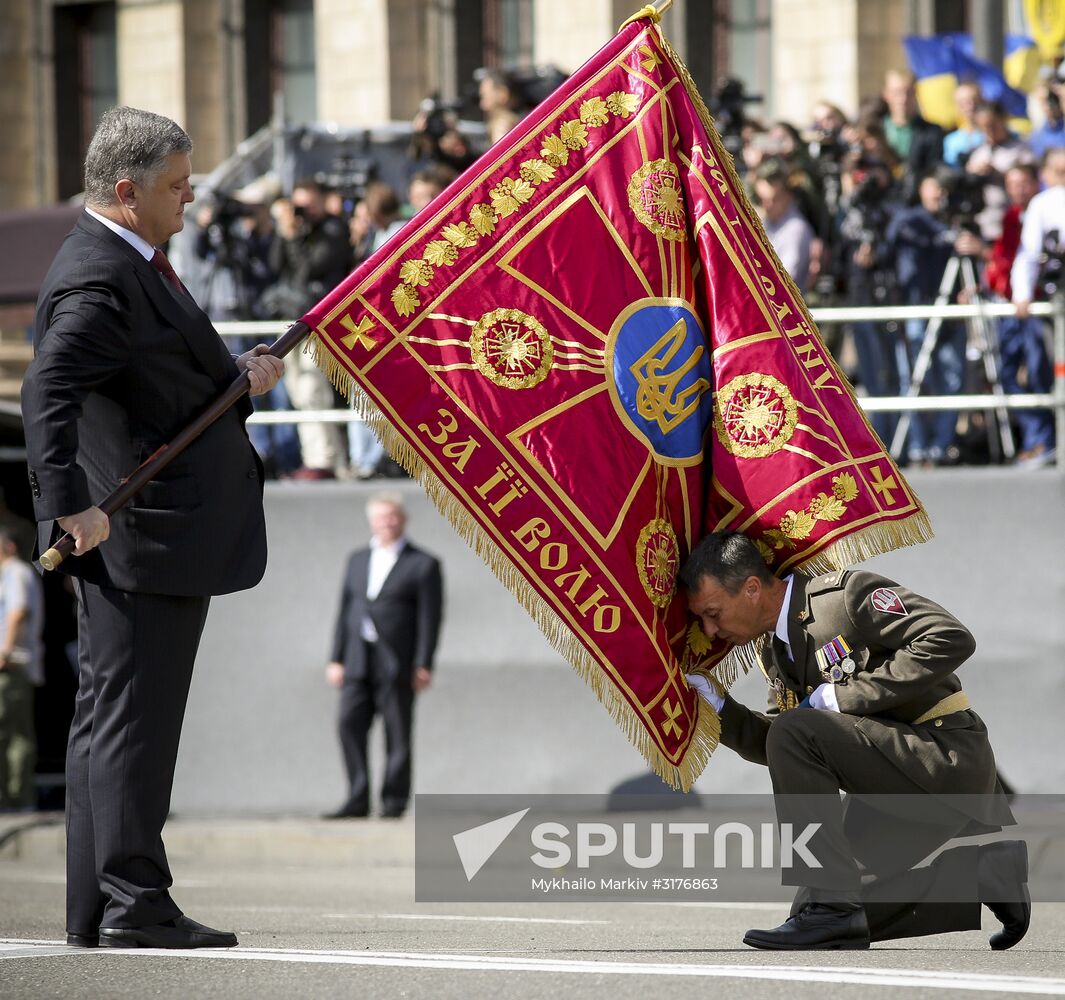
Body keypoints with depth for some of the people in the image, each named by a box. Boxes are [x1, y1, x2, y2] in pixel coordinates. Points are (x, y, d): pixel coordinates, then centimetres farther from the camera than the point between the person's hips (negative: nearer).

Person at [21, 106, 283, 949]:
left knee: (112, 715, 12)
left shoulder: (138, 266, 17)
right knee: (132, 712, -8)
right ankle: (133, 902, -7)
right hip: (138, 533, -11)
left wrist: (241, 374, 8)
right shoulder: (98, 281, -17)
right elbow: (48, 394, -28)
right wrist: (71, 504, -33)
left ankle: (99, 911, 17)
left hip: (170, 529, 11)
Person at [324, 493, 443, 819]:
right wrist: (336, 659, 10)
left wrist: (423, 666, -11)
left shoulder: (423, 564, 1)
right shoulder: (358, 560, 17)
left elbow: (430, 618, -4)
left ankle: (394, 802, 4)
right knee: (350, 725, -5)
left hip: (397, 665, -5)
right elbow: (345, 611, 16)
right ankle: (358, 800, -3)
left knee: (397, 736, -2)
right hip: (358, 663, 5)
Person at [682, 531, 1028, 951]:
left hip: (949, 757, -10)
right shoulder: (777, 651, 12)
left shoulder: (848, 593, -14)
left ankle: (832, 910, -22)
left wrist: (844, 696, -20)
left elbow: (951, 640, -23)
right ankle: (985, 873, 8)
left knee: (795, 733, -24)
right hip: (898, 792, 10)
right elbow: (770, 746, 14)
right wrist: (718, 707, -3)